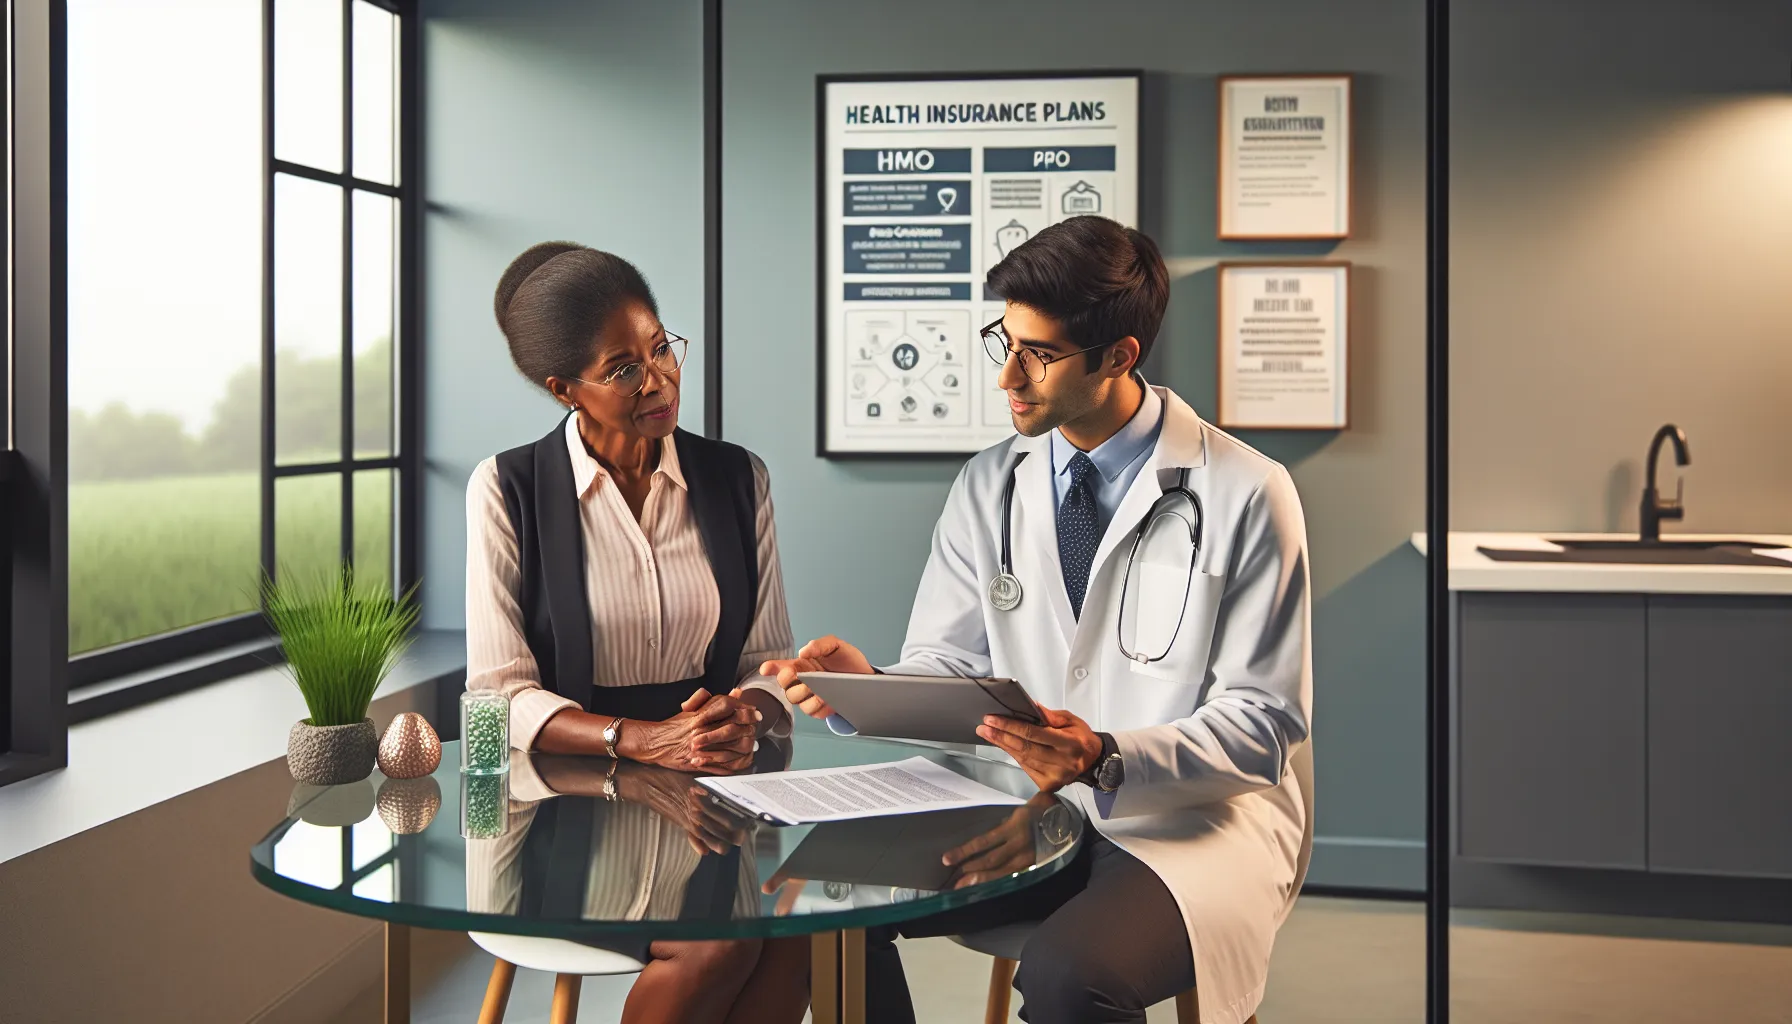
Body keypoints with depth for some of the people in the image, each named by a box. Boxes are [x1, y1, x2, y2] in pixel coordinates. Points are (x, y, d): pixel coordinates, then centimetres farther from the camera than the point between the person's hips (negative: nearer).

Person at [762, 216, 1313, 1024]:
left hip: (1197, 822, -4)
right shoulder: (988, 487, 4)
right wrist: (865, 688, -16)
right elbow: (947, 671, 7)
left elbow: (1263, 724, -11)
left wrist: (1104, 758, -27)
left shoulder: (1246, 496, -11)